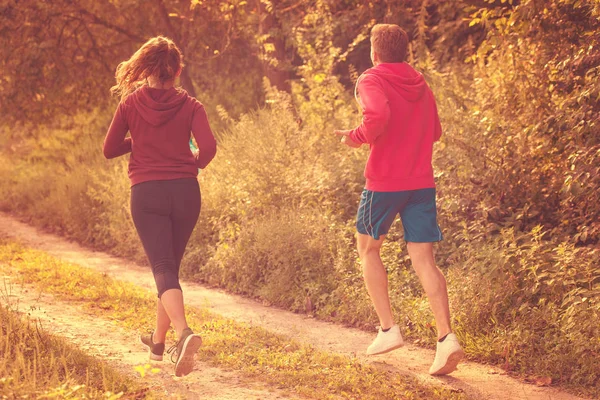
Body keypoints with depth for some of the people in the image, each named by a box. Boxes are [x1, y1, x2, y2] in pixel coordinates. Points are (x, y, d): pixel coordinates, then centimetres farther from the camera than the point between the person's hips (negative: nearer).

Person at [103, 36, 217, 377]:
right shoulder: (190, 105, 1)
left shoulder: (131, 103, 2)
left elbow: (110, 150, 7)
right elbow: (208, 147, -11)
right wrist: (193, 167, 9)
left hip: (147, 193, -2)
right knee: (171, 266, 19)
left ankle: (184, 333, -35)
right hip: (185, 192, 2)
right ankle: (159, 340, 31)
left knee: (163, 269, -9)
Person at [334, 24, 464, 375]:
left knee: (369, 249, 17)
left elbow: (378, 116, -26)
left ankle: (388, 329, 10)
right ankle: (446, 337, -16)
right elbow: (434, 132, 20)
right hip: (422, 182, 5)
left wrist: (358, 136, -10)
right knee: (424, 259, -1)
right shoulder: (421, 86, 14)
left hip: (385, 181, -5)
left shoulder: (372, 80, -6)